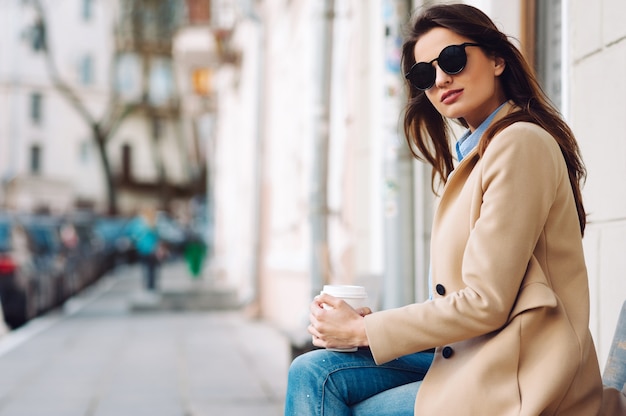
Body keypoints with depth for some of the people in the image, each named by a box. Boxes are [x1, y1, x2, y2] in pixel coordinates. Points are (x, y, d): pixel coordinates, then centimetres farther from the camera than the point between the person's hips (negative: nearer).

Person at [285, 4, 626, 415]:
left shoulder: (520, 142, -12)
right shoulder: (472, 155, 18)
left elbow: (486, 303, -17)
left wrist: (362, 330, -9)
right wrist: (373, 321, 1)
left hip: (517, 383, -8)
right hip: (474, 358, 8)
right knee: (313, 373, -5)